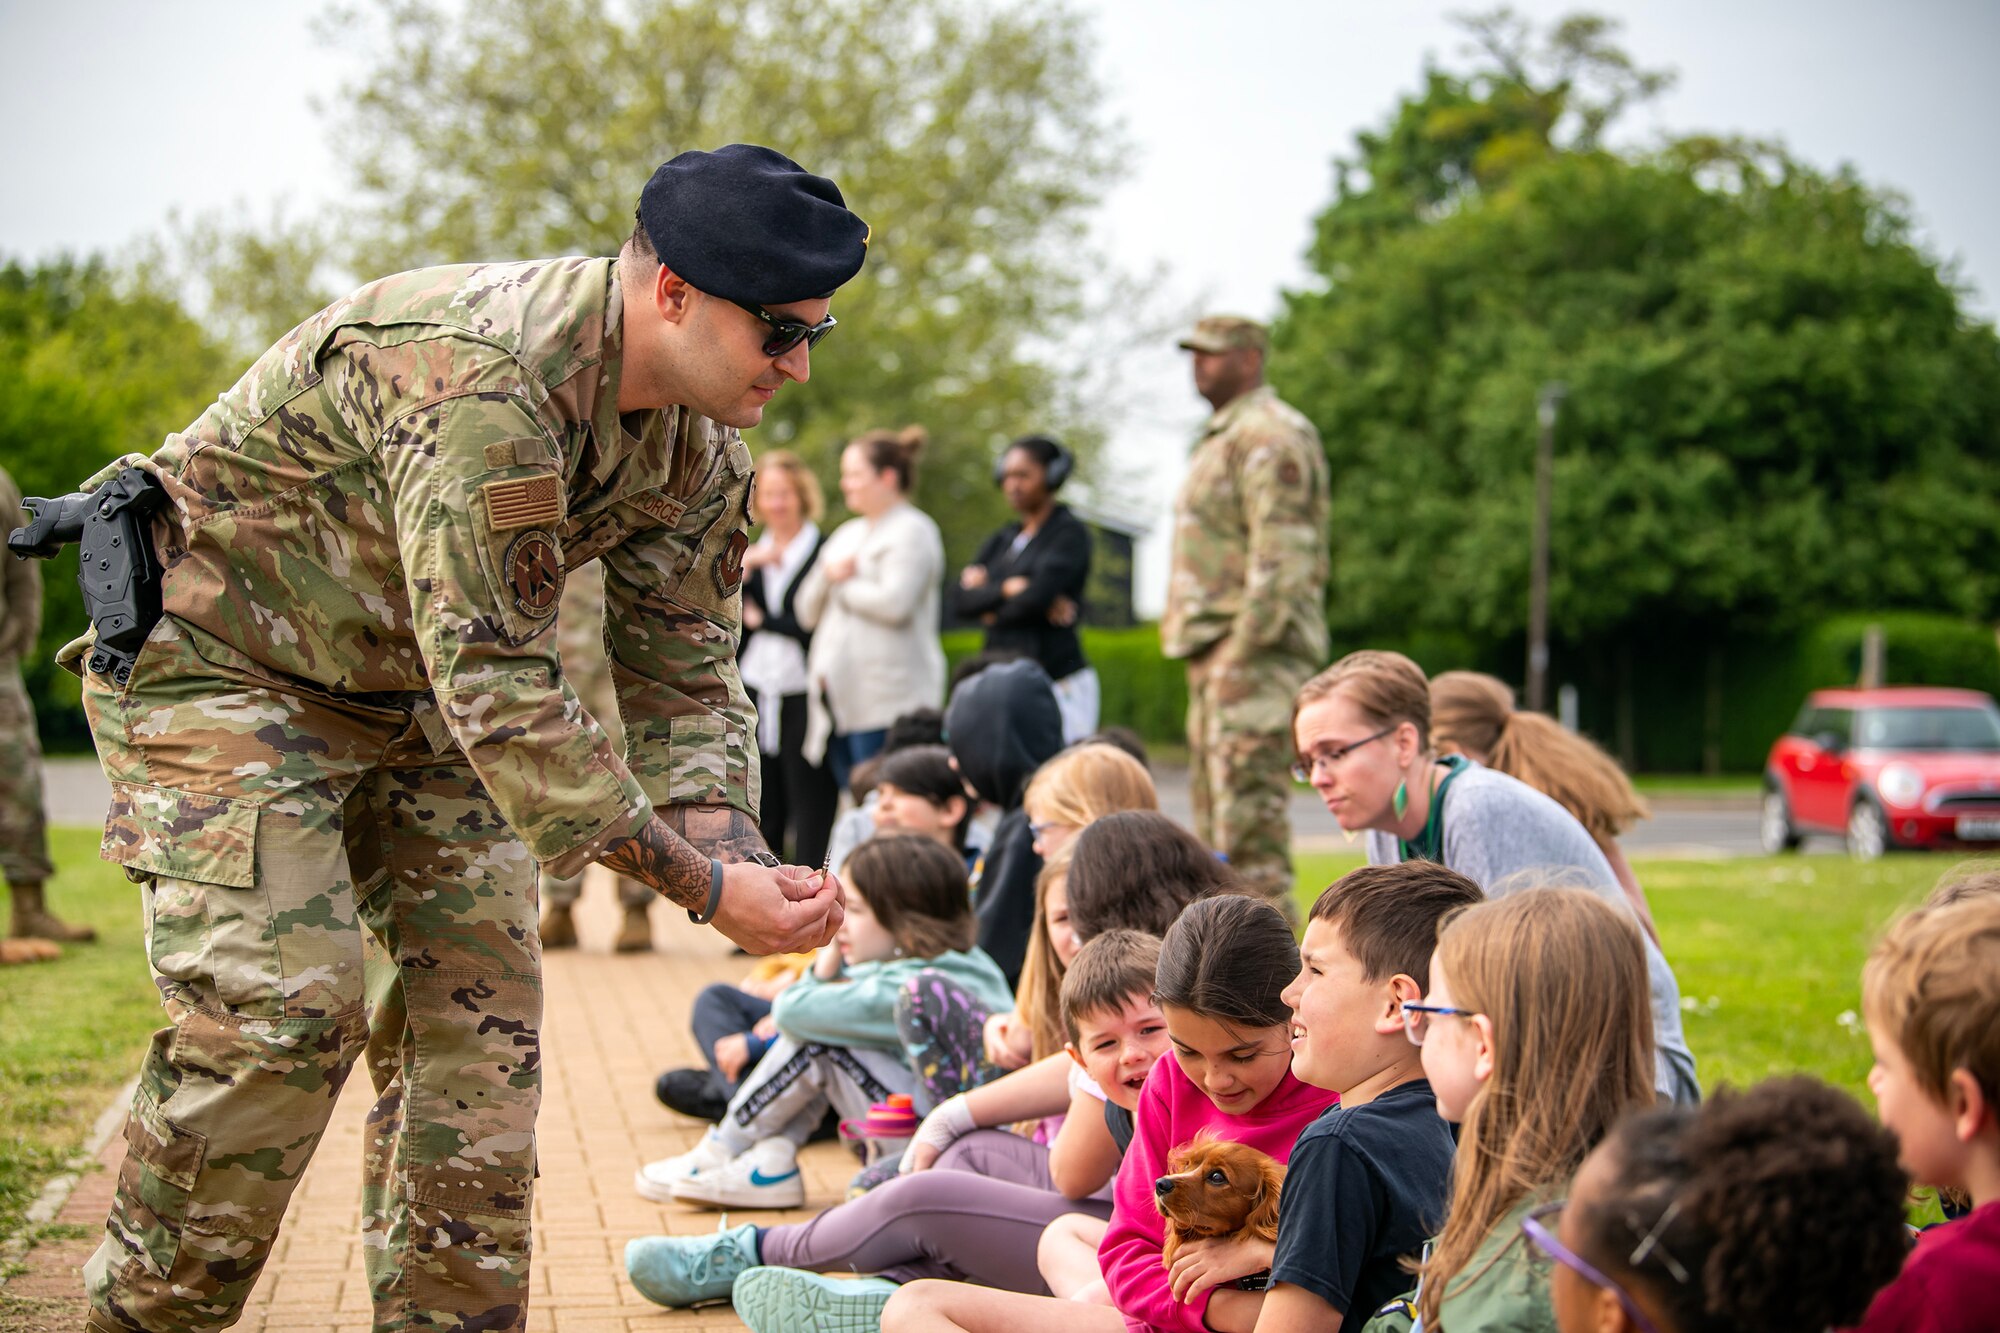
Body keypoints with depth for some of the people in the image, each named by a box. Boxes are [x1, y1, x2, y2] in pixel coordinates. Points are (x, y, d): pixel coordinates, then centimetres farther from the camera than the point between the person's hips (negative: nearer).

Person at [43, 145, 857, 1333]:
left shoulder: (701, 443, -7)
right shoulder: (479, 378, -35)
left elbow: (683, 678, 0)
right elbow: (497, 690, -36)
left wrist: (739, 852, -19)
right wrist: (703, 884, -32)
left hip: (416, 689, 8)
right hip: (217, 656, -8)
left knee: (477, 1001, -1)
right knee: (281, 1005, -17)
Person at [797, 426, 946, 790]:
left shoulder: (912, 531, -4)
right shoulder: (847, 534, 23)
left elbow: (894, 602, -19)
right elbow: (808, 612, 20)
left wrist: (843, 585, -2)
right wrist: (827, 575, 0)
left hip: (887, 704, -8)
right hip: (839, 699, 8)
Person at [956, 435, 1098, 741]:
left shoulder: (1070, 533, -1)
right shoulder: (1001, 541, 19)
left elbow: (1038, 595, -16)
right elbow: (961, 598, 5)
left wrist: (989, 604, -1)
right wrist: (1008, 588, -10)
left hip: (1058, 681, -6)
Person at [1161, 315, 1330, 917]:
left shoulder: (1269, 436, -11)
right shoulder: (1224, 436, 22)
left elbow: (1280, 555, -19)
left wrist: (1240, 647, -22)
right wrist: (1181, 621, 19)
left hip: (1257, 648, -11)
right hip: (1217, 648, 11)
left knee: (1248, 799, -13)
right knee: (1210, 799, 14)